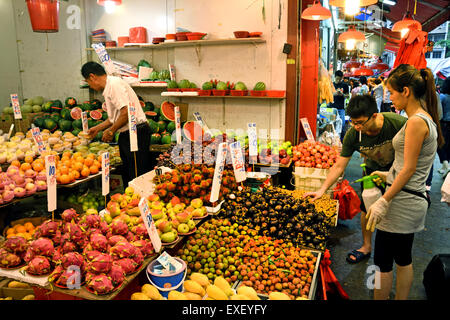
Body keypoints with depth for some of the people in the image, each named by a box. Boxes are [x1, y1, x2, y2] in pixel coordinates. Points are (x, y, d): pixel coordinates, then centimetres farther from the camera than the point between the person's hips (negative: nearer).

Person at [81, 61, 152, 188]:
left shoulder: (114, 84, -13)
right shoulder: (108, 88, 18)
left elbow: (127, 112, -23)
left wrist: (111, 131, -12)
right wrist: (97, 128, 33)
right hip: (126, 135, 11)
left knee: (137, 176, -7)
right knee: (127, 174, 17)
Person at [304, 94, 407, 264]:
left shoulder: (399, 123, -34)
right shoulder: (353, 134, -27)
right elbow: (339, 166, -21)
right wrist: (322, 189, -29)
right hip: (374, 169, 2)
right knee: (367, 207, 3)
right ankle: (366, 246, 23)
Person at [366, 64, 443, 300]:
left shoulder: (416, 122, -18)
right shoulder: (426, 118, 12)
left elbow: (409, 169, -20)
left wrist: (383, 201, -18)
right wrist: (389, 175, 22)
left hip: (402, 201, -10)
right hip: (413, 200, 10)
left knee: (382, 263, 3)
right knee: (403, 259, 20)